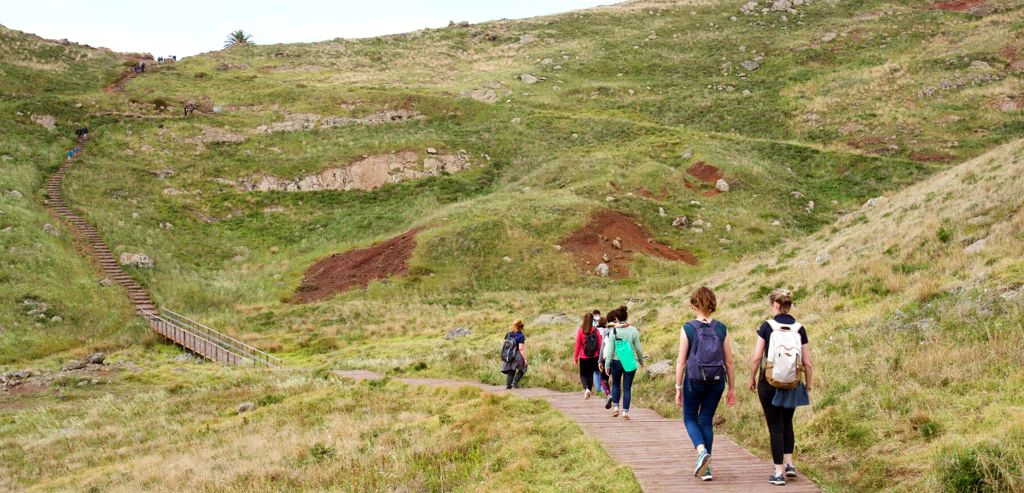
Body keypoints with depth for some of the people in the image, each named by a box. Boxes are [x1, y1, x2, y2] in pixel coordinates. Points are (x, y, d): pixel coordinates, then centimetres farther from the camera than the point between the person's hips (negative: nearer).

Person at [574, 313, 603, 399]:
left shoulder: (580, 331, -10)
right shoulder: (596, 331, -5)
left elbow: (577, 346, -7)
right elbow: (600, 345, -1)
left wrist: (575, 358, 1)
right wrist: (600, 356, 10)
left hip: (583, 357, -2)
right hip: (594, 357, 2)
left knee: (583, 374, 11)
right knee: (590, 374, 16)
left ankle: (586, 388, -13)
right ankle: (589, 392, 20)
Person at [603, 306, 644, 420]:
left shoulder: (614, 331, -8)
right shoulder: (633, 330, -5)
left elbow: (610, 350, -7)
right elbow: (638, 348, 0)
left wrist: (607, 365, -1)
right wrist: (641, 361, 16)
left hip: (616, 362, 0)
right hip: (630, 363, 0)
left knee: (615, 384, 21)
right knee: (627, 388, 6)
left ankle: (615, 407, 13)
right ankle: (625, 411, 5)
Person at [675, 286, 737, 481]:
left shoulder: (687, 329, -9)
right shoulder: (722, 329, -2)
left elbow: (681, 361, -8)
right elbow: (729, 362, 1)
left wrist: (678, 388, 0)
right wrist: (732, 388, 10)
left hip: (694, 381, -3)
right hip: (716, 382, 3)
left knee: (690, 418, 16)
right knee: (707, 421, 14)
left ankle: (702, 451, -11)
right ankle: (705, 468, 15)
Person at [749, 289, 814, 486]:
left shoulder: (767, 326, -8)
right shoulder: (799, 329, -2)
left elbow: (756, 357, -9)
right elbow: (807, 362, -1)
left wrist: (752, 379, 5)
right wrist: (809, 385, 12)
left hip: (769, 382, -2)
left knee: (775, 426, 5)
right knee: (787, 422, 23)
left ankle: (779, 472, 5)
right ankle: (789, 464, 17)